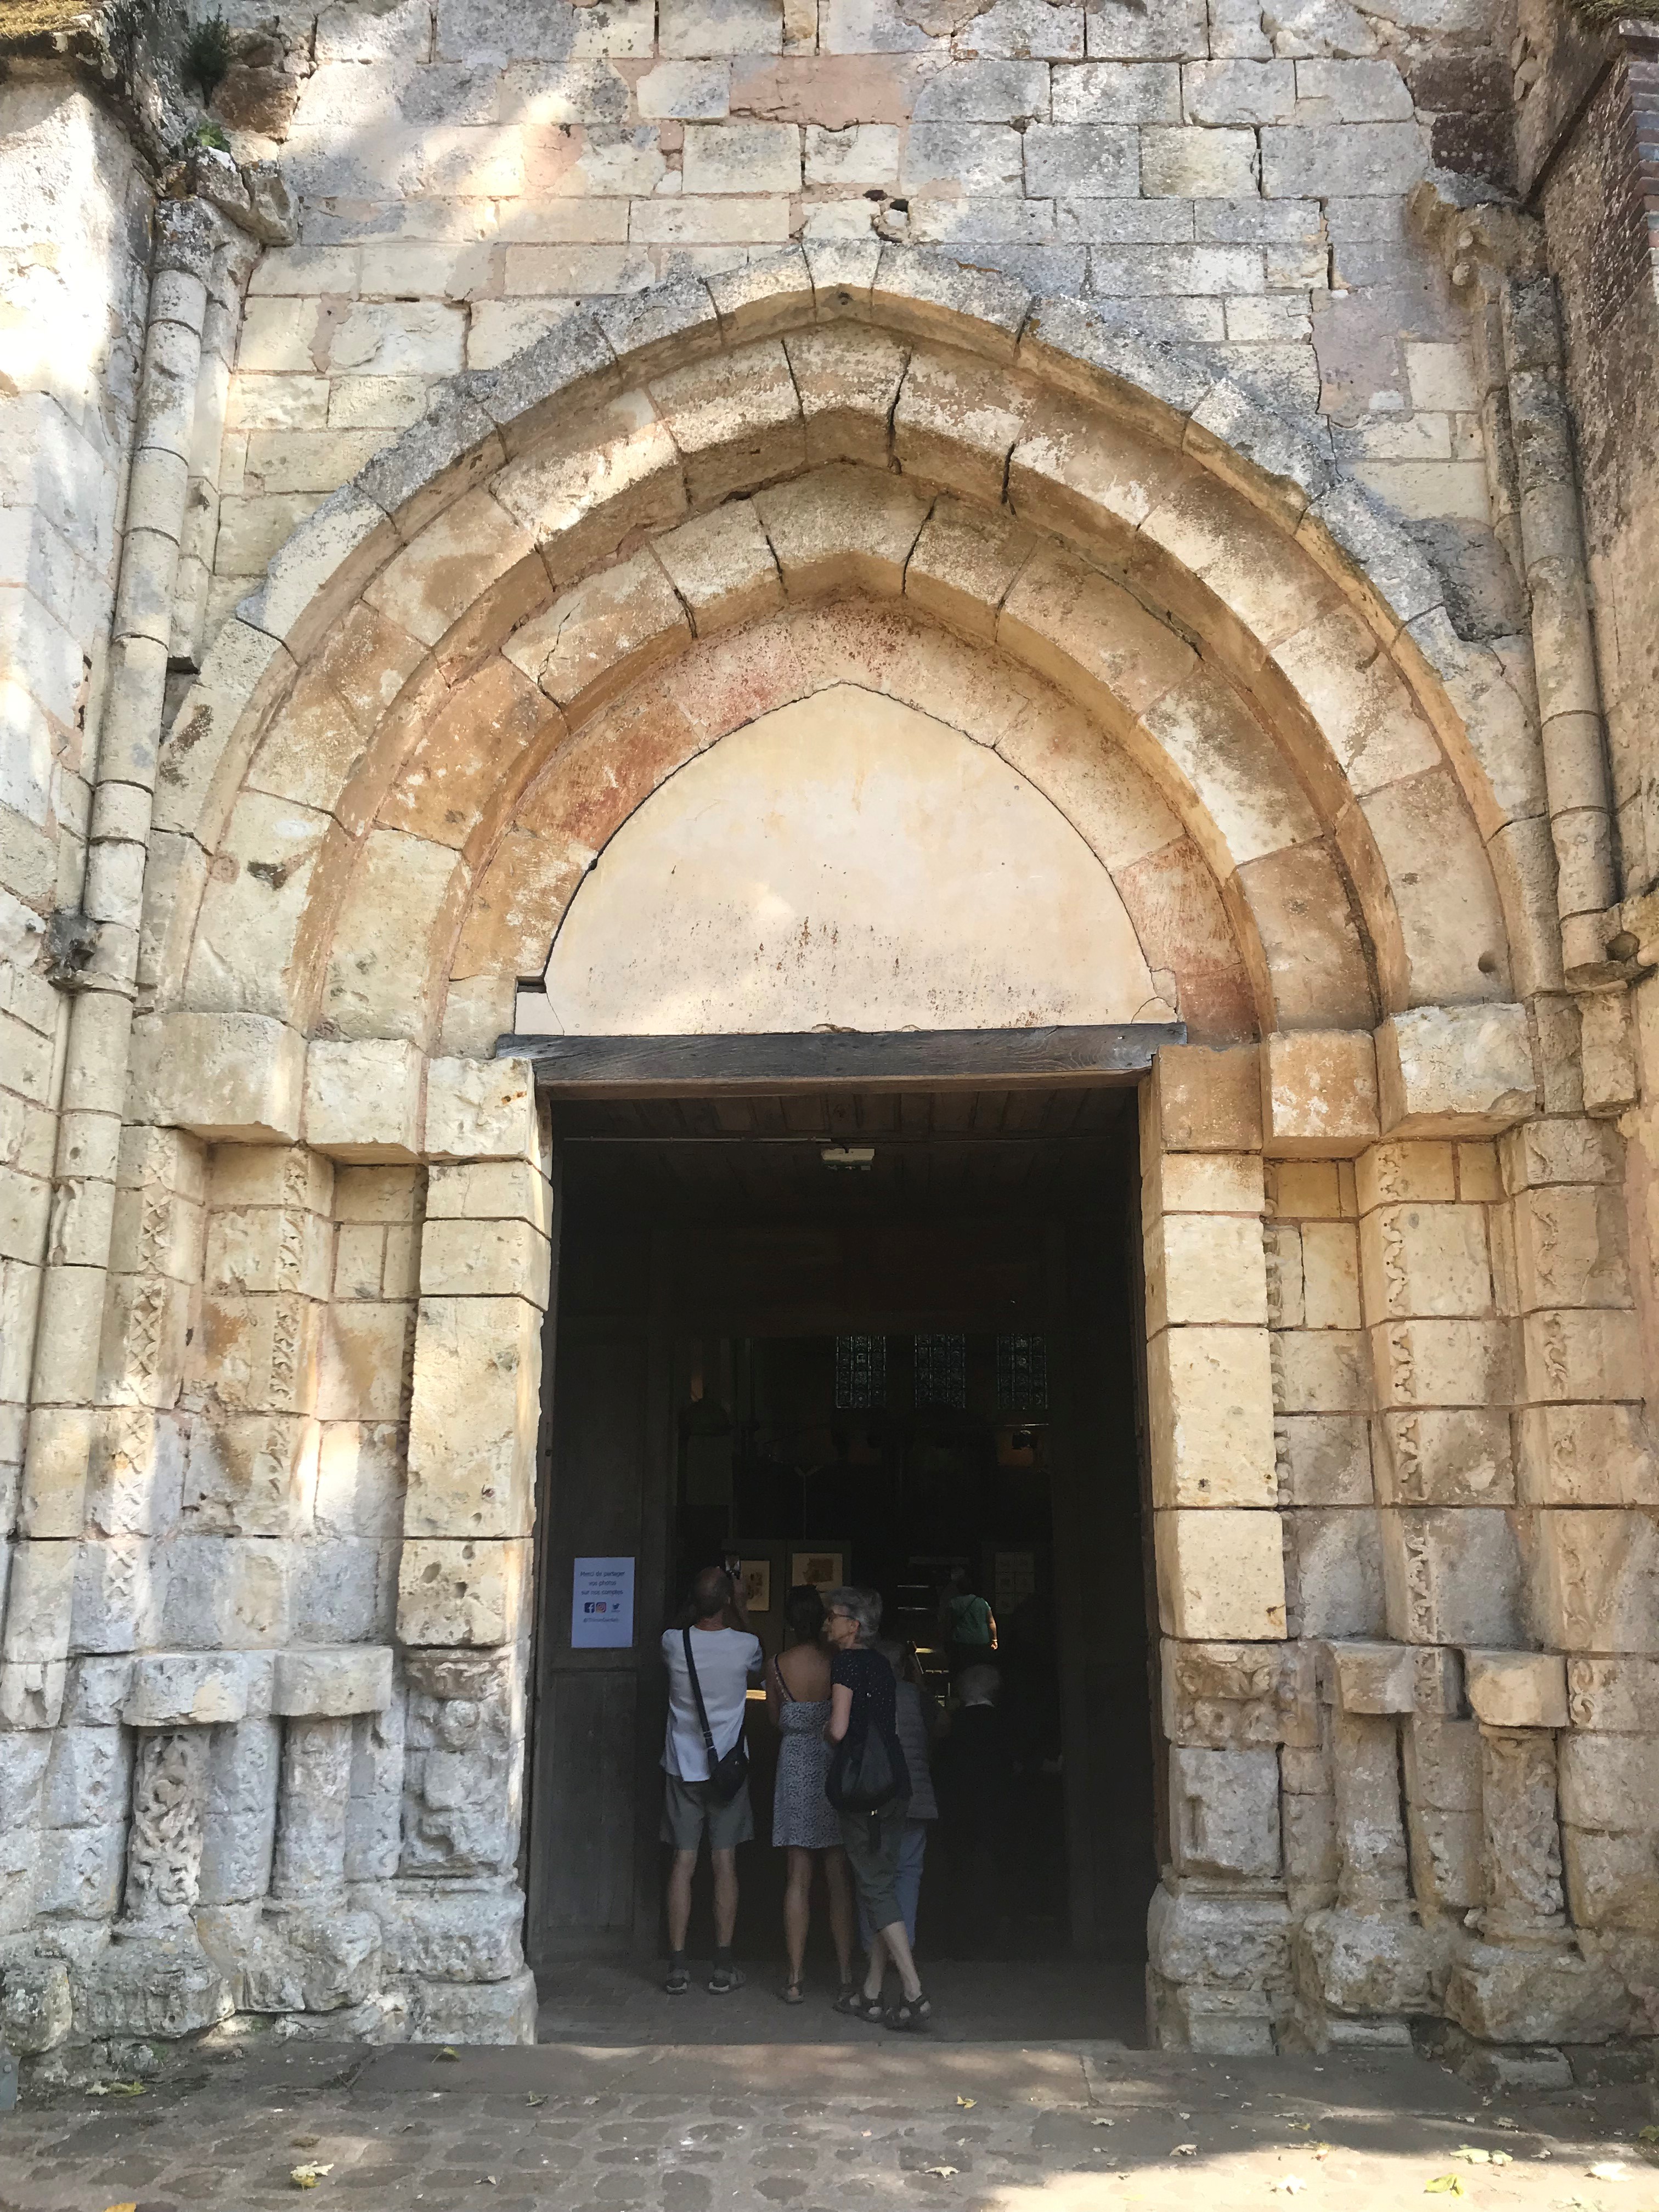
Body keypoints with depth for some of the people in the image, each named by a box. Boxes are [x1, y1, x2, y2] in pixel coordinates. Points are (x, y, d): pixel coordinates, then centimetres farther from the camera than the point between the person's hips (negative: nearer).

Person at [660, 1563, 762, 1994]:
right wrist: (741, 1611, 16)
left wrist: (695, 1606, 16)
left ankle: (678, 1967, 6)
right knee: (725, 1864, 5)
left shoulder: (674, 1642, -10)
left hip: (683, 1766, 1)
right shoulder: (745, 1644, -12)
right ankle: (723, 1967, 9)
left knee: (683, 1863, 5)